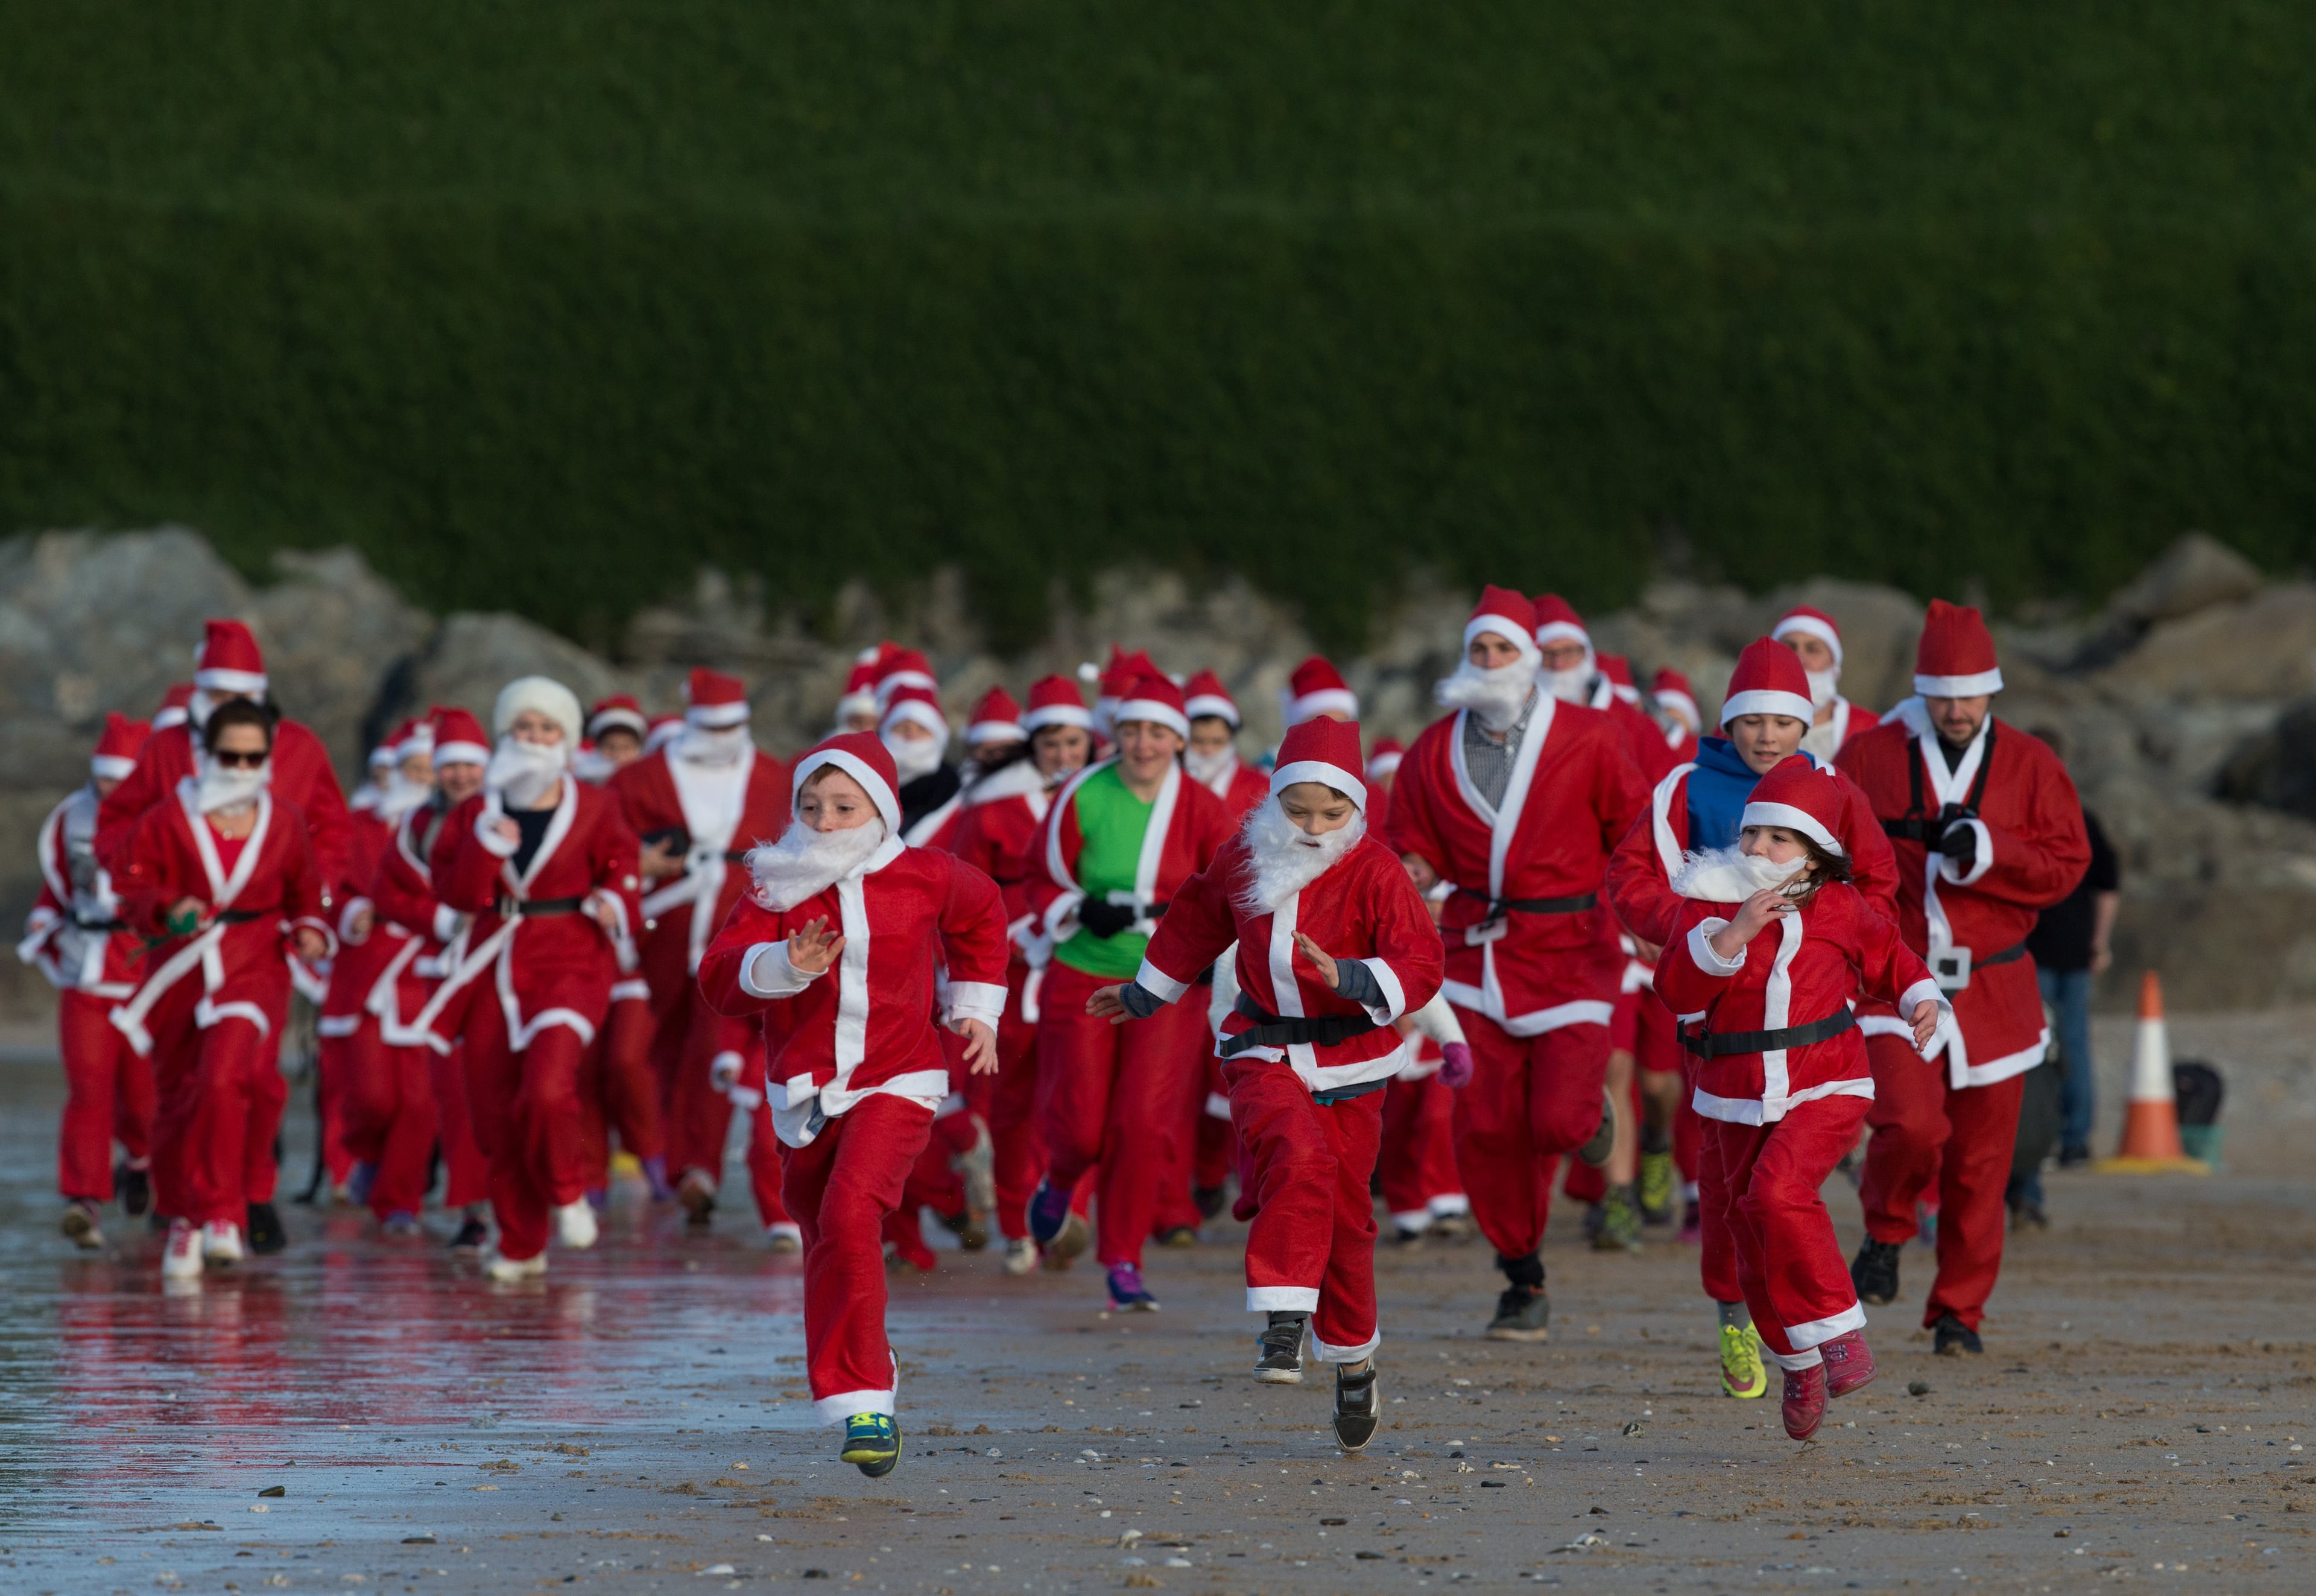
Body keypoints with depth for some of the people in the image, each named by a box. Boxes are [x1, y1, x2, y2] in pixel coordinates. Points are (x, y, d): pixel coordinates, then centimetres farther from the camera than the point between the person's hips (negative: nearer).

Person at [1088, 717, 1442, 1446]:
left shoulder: (1374, 872, -12)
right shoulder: (1243, 859, 0)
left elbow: (1419, 963, -21)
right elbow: (1196, 920, 20)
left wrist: (1347, 977, -38)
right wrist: (1144, 993, 32)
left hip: (1348, 1060, -1)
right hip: (1264, 1051, 1)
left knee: (1344, 1210, 6)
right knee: (1296, 1158, -29)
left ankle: (1352, 1359, 27)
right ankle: (1283, 1324, -32)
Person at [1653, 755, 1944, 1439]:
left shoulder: (1840, 910, 0)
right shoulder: (1709, 906, -3)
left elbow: (1888, 957, 19)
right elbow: (1679, 987, -18)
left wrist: (1920, 999, 0)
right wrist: (1735, 933, -30)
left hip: (1824, 1090, -3)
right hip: (1738, 1099, 3)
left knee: (1778, 1191, -30)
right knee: (1758, 1249, 8)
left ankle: (1838, 1329, -21)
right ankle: (1799, 1362, 31)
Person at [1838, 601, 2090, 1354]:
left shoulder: (2030, 766, 4)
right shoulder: (1868, 758, 1)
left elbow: (2067, 863, -1)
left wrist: (1986, 853, -16)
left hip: (1992, 989, 2)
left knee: (1979, 1162, 4)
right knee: (1910, 1126, -22)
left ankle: (1959, 1311, 18)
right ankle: (1886, 1235, 10)